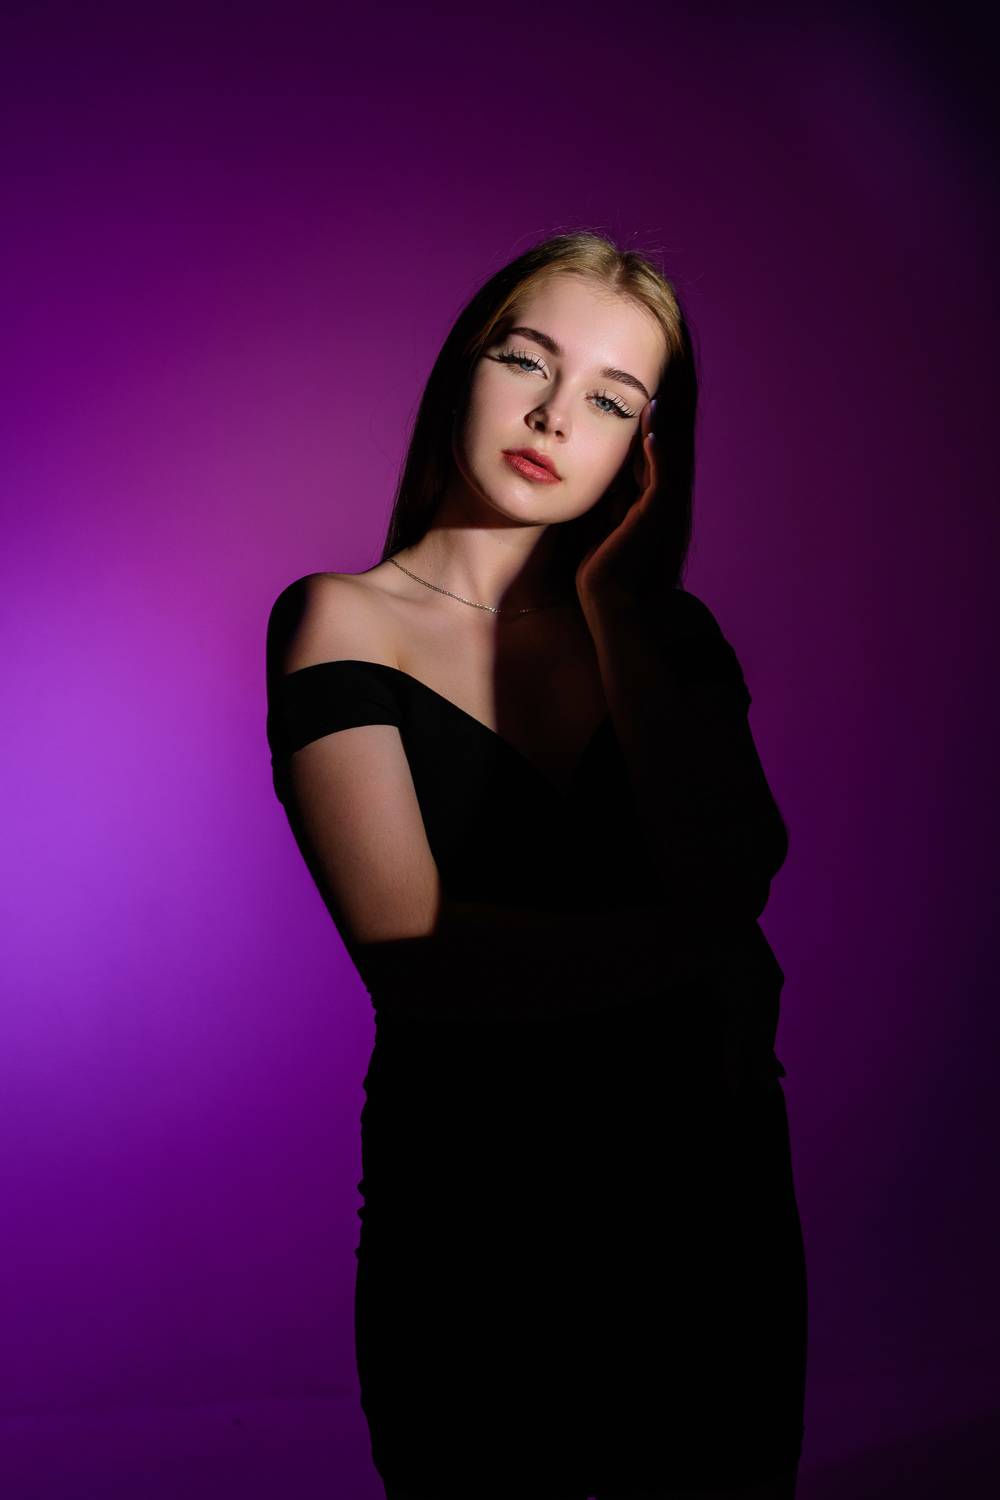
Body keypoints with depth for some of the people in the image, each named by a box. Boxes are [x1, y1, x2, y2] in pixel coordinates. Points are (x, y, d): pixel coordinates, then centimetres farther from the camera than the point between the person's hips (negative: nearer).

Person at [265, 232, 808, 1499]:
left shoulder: (668, 634, 6)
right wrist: (697, 944, -12)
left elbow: (733, 875, -14)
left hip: (716, 1198, 4)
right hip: (471, 1211, -3)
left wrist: (610, 599, -12)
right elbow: (413, 956, -19)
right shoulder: (344, 621, -6)